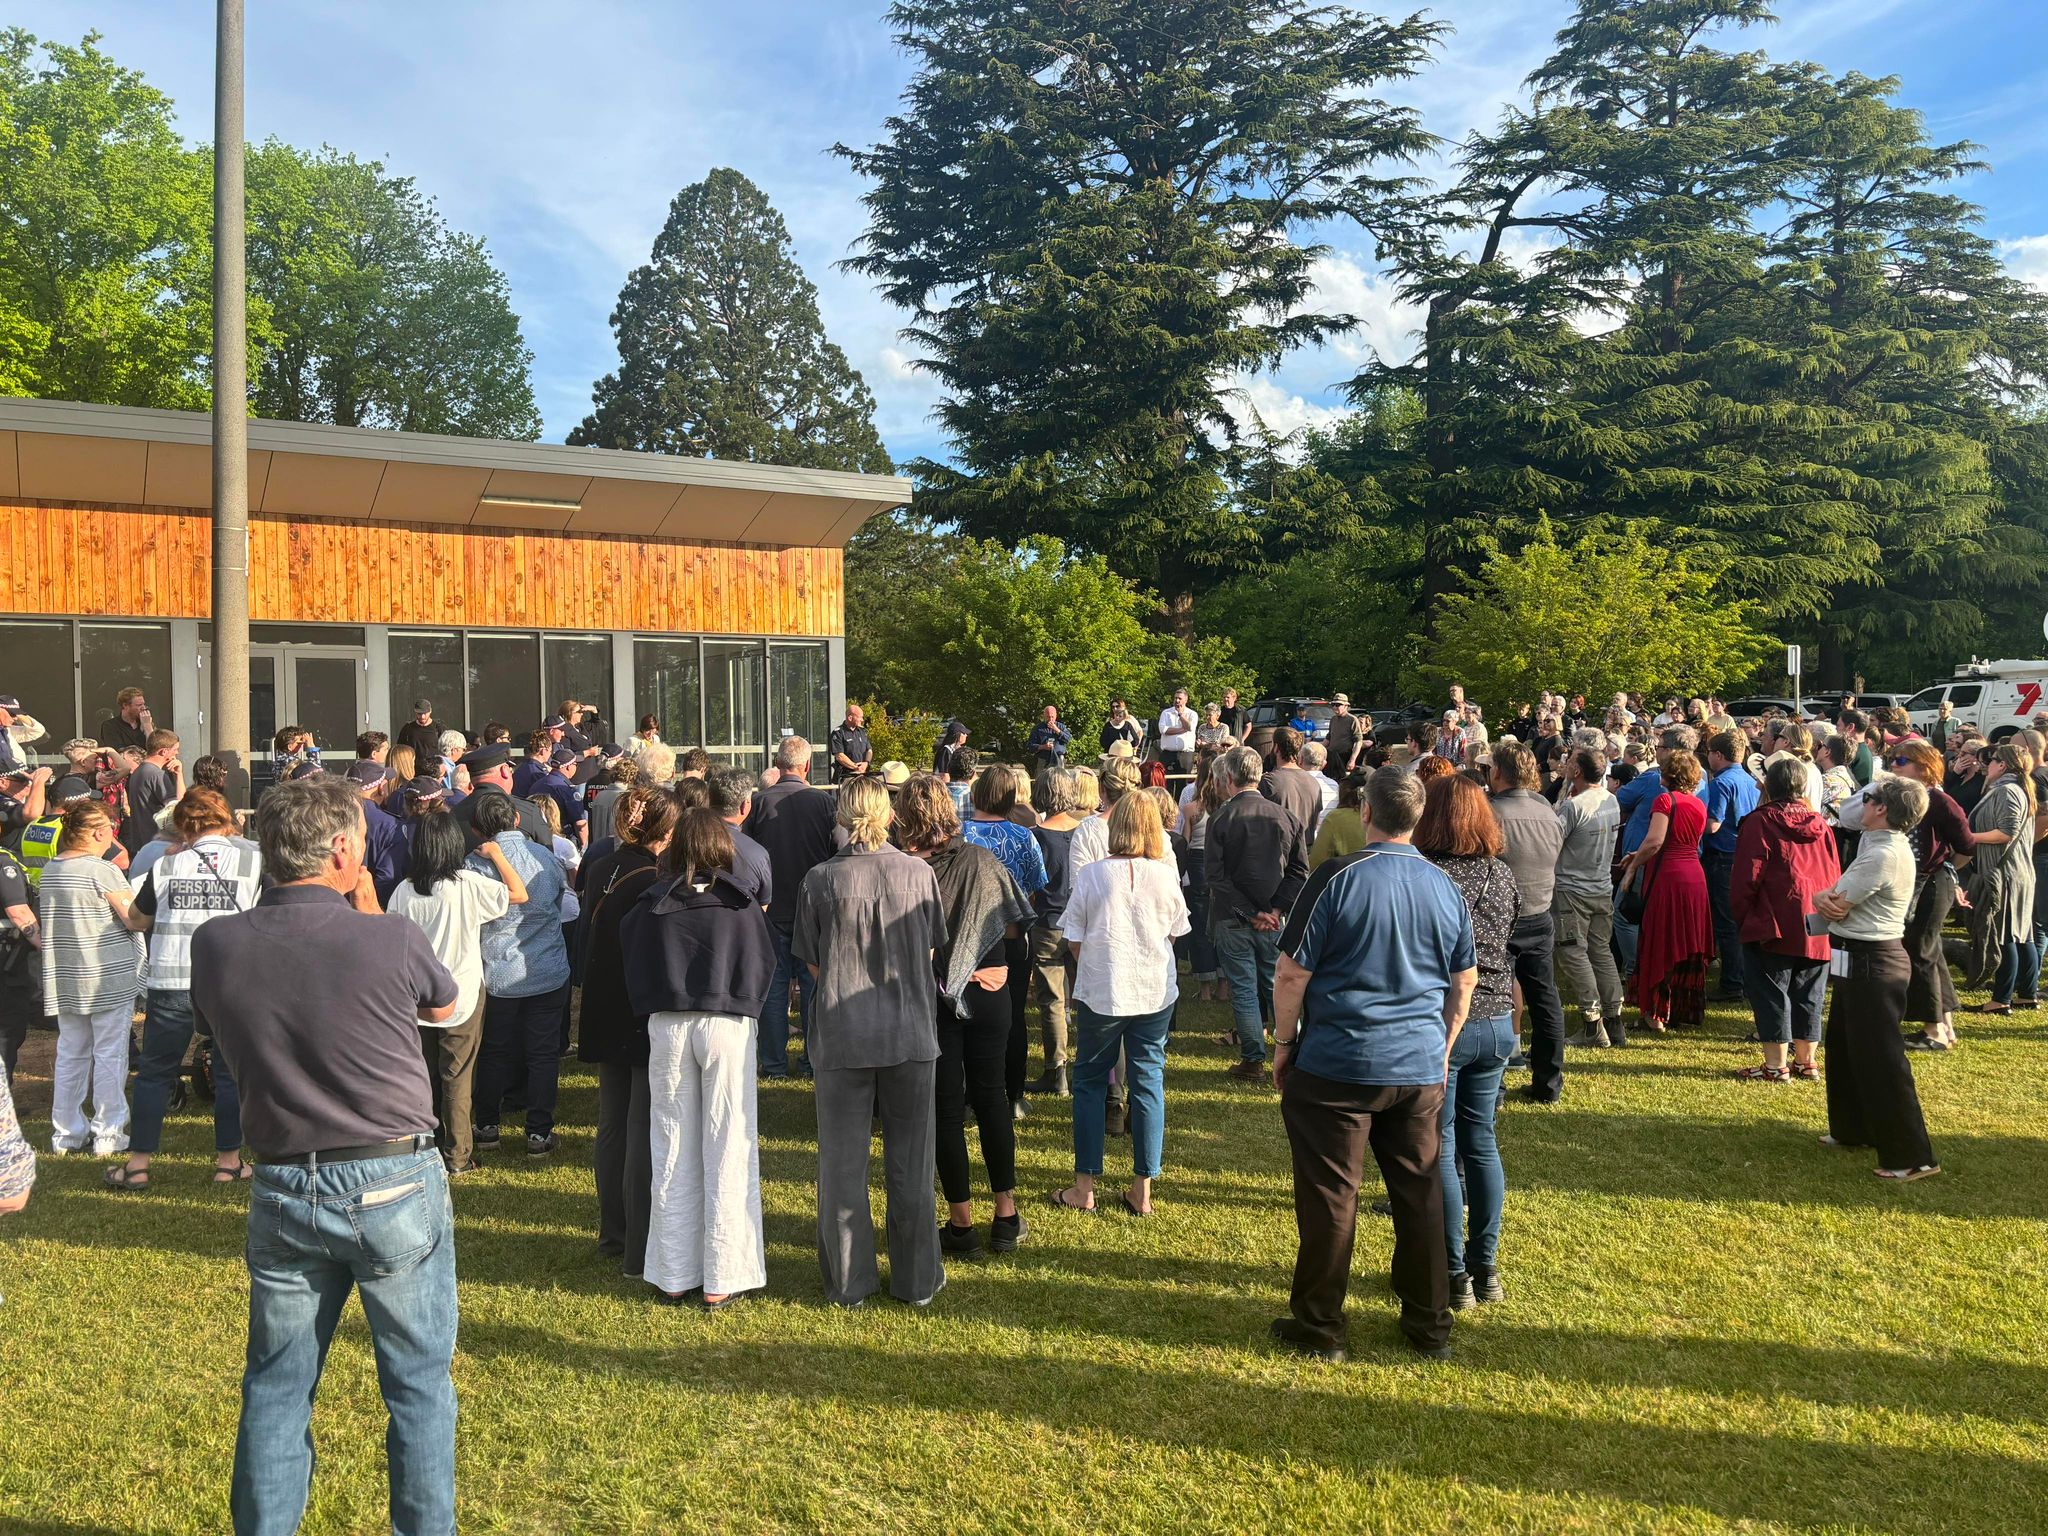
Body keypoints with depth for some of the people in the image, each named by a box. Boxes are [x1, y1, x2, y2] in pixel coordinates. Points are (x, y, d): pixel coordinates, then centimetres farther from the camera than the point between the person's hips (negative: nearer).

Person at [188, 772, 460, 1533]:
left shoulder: (215, 943, -8)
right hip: (396, 1185, -3)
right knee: (419, 1383, 13)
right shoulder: (391, 940, -17)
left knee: (276, 1386, 19)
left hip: (283, 1191, 3)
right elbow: (445, 1005, 4)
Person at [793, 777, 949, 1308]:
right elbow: (930, 955, 6)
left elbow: (814, 965, 0)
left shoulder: (821, 880, -8)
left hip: (843, 1035, -1)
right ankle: (917, 1279, 21)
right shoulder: (919, 873, -5)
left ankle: (849, 1281, 19)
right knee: (910, 1163, 12)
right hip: (912, 1034, 1)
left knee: (843, 1164, 11)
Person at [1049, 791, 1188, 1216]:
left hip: (1101, 991, -1)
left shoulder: (1091, 875, -8)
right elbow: (1175, 934, 8)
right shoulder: (1166, 875, -4)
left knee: (1090, 1081, 12)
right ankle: (1142, 1191, 13)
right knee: (1148, 1081, 9)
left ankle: (1084, 1188, 15)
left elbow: (1073, 941, -2)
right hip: (1156, 991, 1)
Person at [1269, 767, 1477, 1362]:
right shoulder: (1445, 888, 4)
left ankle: (1319, 1328, 16)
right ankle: (1430, 1328, 25)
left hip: (1337, 1063, -4)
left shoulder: (1335, 879, -12)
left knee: (1330, 1196, 5)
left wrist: (1284, 1042, 2)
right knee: (1421, 1194, 14)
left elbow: (1292, 973, -10)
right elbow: (1465, 979, 13)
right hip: (1421, 1066, 5)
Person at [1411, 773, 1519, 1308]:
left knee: (1439, 1149, 4)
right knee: (1481, 1143, 16)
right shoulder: (1503, 876, 2)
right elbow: (1514, 950, 10)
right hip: (1497, 1023, 6)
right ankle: (1486, 1268, 24)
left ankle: (1453, 1274, 11)